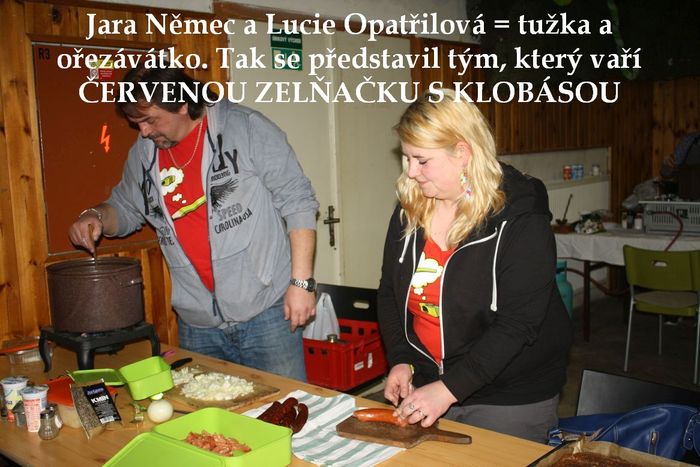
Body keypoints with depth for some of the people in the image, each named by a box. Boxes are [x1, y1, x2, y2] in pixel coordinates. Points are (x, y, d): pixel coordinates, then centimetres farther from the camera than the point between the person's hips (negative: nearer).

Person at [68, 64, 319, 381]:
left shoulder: (247, 128, -8)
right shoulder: (143, 154, 8)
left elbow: (297, 202, -8)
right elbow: (125, 209, 24)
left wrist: (301, 280, -13)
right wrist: (97, 216, 1)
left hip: (265, 311, -4)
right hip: (197, 324, 5)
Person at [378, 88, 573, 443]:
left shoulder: (520, 219, -19)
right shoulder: (409, 210, 0)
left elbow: (517, 324, -23)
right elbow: (389, 292, 7)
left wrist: (450, 388, -27)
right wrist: (400, 360, -6)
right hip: (425, 386, 6)